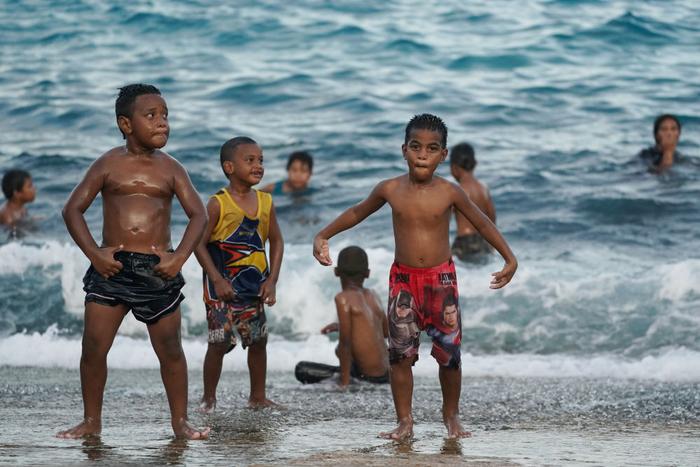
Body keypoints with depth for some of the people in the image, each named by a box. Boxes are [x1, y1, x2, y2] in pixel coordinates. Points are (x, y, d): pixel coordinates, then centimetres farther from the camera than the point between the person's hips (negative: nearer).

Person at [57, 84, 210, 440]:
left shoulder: (170, 169, 5)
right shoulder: (109, 164, 2)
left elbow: (198, 214, 2)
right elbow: (73, 209, 2)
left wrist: (180, 257, -11)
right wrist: (94, 253, -9)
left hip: (158, 268, 1)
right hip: (112, 266, -1)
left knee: (170, 349, 4)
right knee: (93, 346, -3)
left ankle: (180, 422, 15)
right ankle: (91, 421, 10)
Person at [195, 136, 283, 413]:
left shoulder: (265, 202, 4)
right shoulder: (218, 204, -11)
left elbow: (276, 241, 11)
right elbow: (199, 243, -11)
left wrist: (272, 280, 2)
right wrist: (217, 279, -16)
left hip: (254, 285, 5)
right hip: (222, 286, -5)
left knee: (258, 340, 9)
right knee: (220, 342, -5)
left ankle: (258, 397, 22)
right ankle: (209, 398, 9)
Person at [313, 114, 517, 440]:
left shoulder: (449, 192, -7)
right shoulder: (389, 190, -4)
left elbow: (481, 223, 5)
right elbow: (357, 213, 14)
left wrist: (509, 258, 1)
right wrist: (323, 236, 11)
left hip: (441, 278, -1)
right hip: (403, 279, 1)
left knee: (449, 352, 2)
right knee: (400, 353, -2)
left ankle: (451, 416, 22)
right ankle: (404, 421, 6)